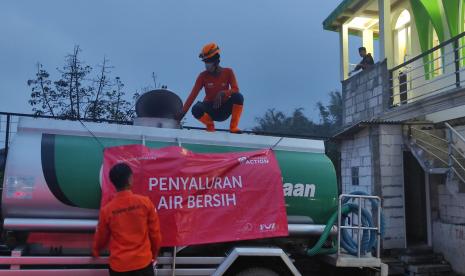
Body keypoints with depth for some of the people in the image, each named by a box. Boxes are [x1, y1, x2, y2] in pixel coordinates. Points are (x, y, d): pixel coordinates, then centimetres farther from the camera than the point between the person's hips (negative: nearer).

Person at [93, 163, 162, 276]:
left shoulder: (107, 210, -8)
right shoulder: (145, 202, -10)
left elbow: (101, 237, 8)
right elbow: (155, 232, -2)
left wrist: (95, 251, 30)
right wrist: (154, 253, 16)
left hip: (119, 265, 1)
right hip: (143, 262, -1)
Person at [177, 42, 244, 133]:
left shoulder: (228, 72, -6)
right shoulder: (203, 76, -7)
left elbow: (235, 90, -14)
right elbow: (193, 95, -11)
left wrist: (222, 93, -33)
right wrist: (182, 113, -18)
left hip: (224, 110, 0)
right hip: (210, 109, 0)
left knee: (238, 96, -29)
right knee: (196, 109, -33)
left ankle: (233, 127, -14)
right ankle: (210, 126, -3)